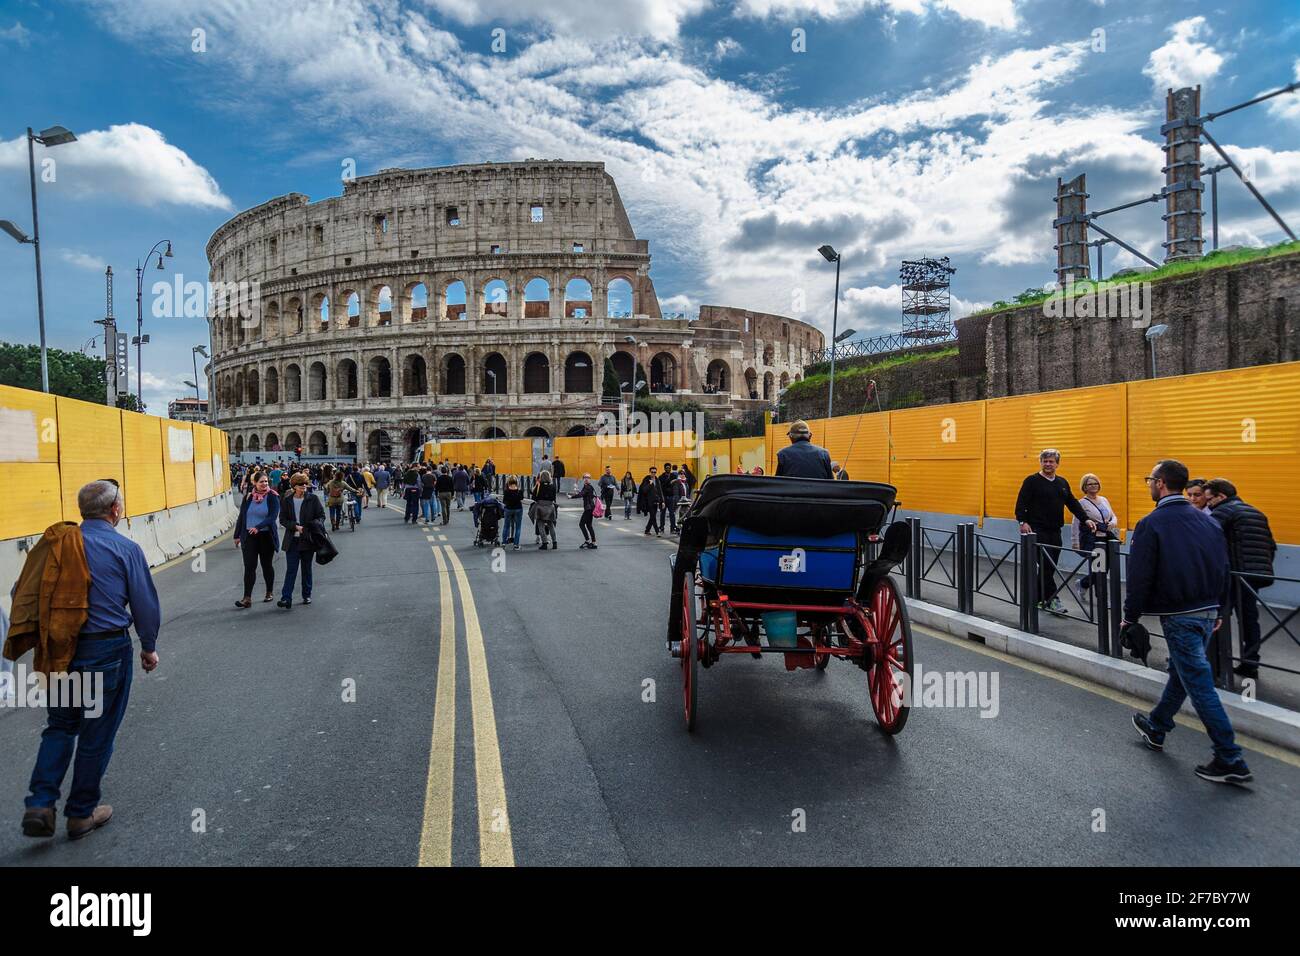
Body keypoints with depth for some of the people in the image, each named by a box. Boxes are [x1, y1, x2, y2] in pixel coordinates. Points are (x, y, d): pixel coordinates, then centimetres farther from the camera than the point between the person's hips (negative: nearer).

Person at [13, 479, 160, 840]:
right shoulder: (125, 549, -10)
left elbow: (23, 594, 5)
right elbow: (145, 603, -6)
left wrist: (38, 639, 18)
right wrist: (149, 647, 9)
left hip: (56, 651, 4)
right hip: (106, 650, -4)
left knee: (60, 726, 20)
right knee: (97, 732, 10)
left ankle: (39, 803, 8)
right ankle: (82, 813, 22)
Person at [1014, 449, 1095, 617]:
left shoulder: (1062, 483, 15)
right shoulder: (1032, 481, -4)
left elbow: (1073, 503, 16)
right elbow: (1021, 503, -10)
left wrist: (1086, 519, 5)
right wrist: (1023, 521, -22)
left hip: (1055, 532, 6)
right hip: (1038, 530, -6)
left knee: (1049, 567, 9)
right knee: (1046, 565, -11)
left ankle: (1037, 598, 19)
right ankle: (1052, 600, -9)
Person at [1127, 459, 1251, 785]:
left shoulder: (1151, 524, -13)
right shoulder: (1206, 520, 8)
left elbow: (1139, 576, -15)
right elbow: (1223, 569, 13)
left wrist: (1130, 617, -5)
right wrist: (1219, 610, 21)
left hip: (1179, 615, -8)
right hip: (1208, 611, 8)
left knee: (1199, 684, -2)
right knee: (1181, 672, 20)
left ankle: (1231, 761, 1)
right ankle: (1156, 728, 38)